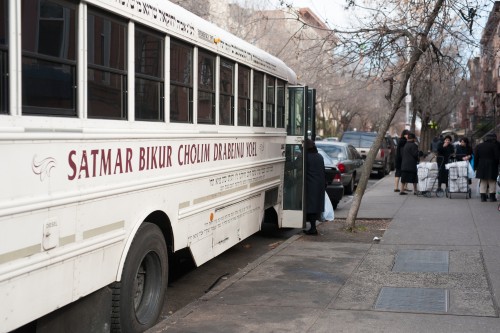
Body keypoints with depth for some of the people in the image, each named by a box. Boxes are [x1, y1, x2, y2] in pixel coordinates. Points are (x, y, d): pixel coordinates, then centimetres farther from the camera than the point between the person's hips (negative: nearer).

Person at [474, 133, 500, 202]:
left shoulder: (479, 146, 8)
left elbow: (476, 158, 8)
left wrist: (476, 167, 11)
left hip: (481, 166, 4)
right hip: (492, 166, -4)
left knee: (483, 182, 9)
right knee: (492, 181, 6)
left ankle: (483, 196, 7)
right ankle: (492, 196, 6)